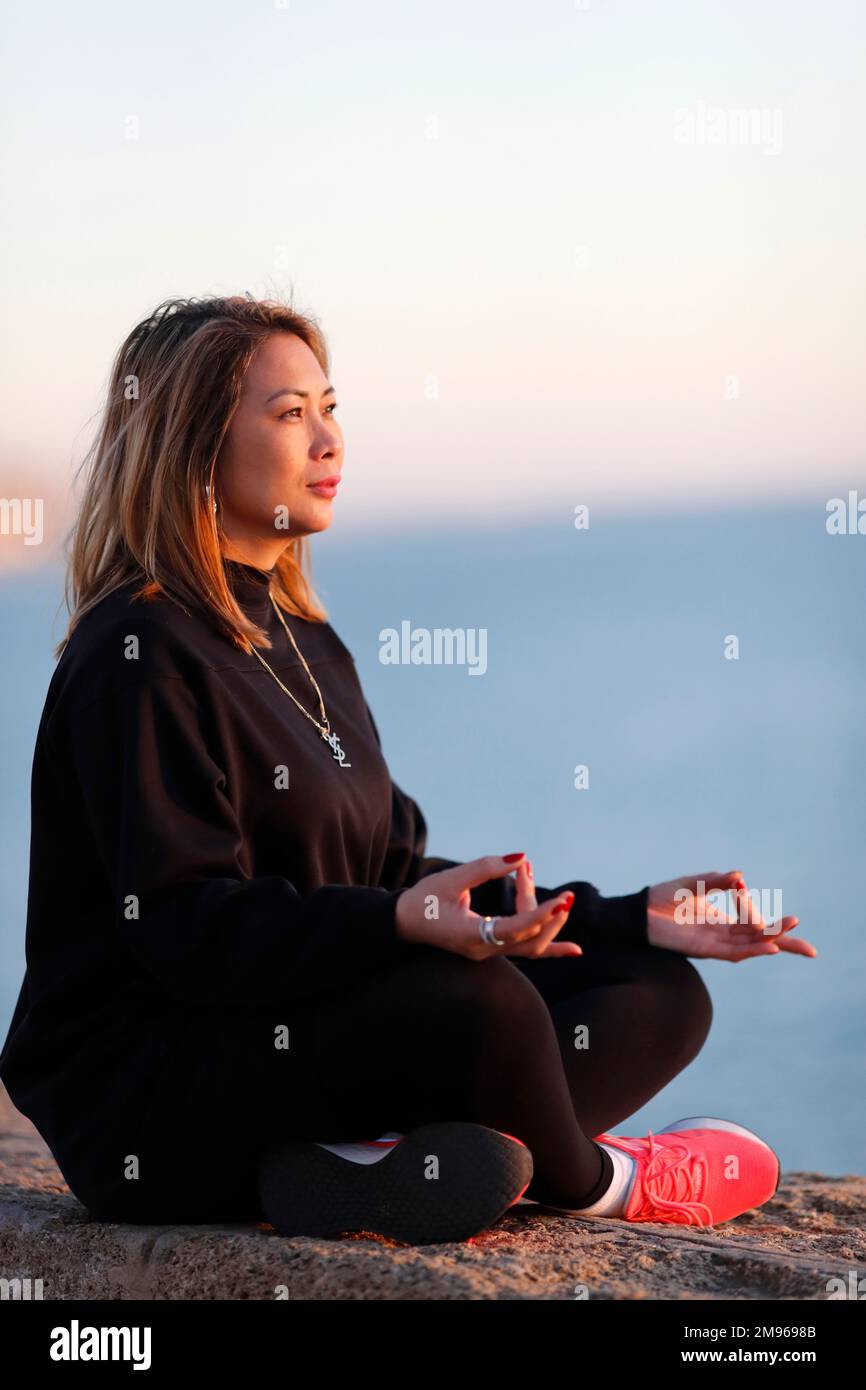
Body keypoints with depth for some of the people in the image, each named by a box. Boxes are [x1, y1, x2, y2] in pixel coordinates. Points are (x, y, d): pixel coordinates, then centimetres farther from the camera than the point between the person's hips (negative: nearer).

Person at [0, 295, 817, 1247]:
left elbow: (400, 874, 15)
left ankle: (381, 1160, -24)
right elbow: (182, 928, -22)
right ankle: (593, 1181, -2)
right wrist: (394, 925, -38)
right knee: (479, 1003, -34)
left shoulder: (305, 646, 16)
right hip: (147, 1111, -10)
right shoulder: (141, 654, -13)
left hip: (305, 1035, 10)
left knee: (658, 994, 0)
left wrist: (630, 921, 7)